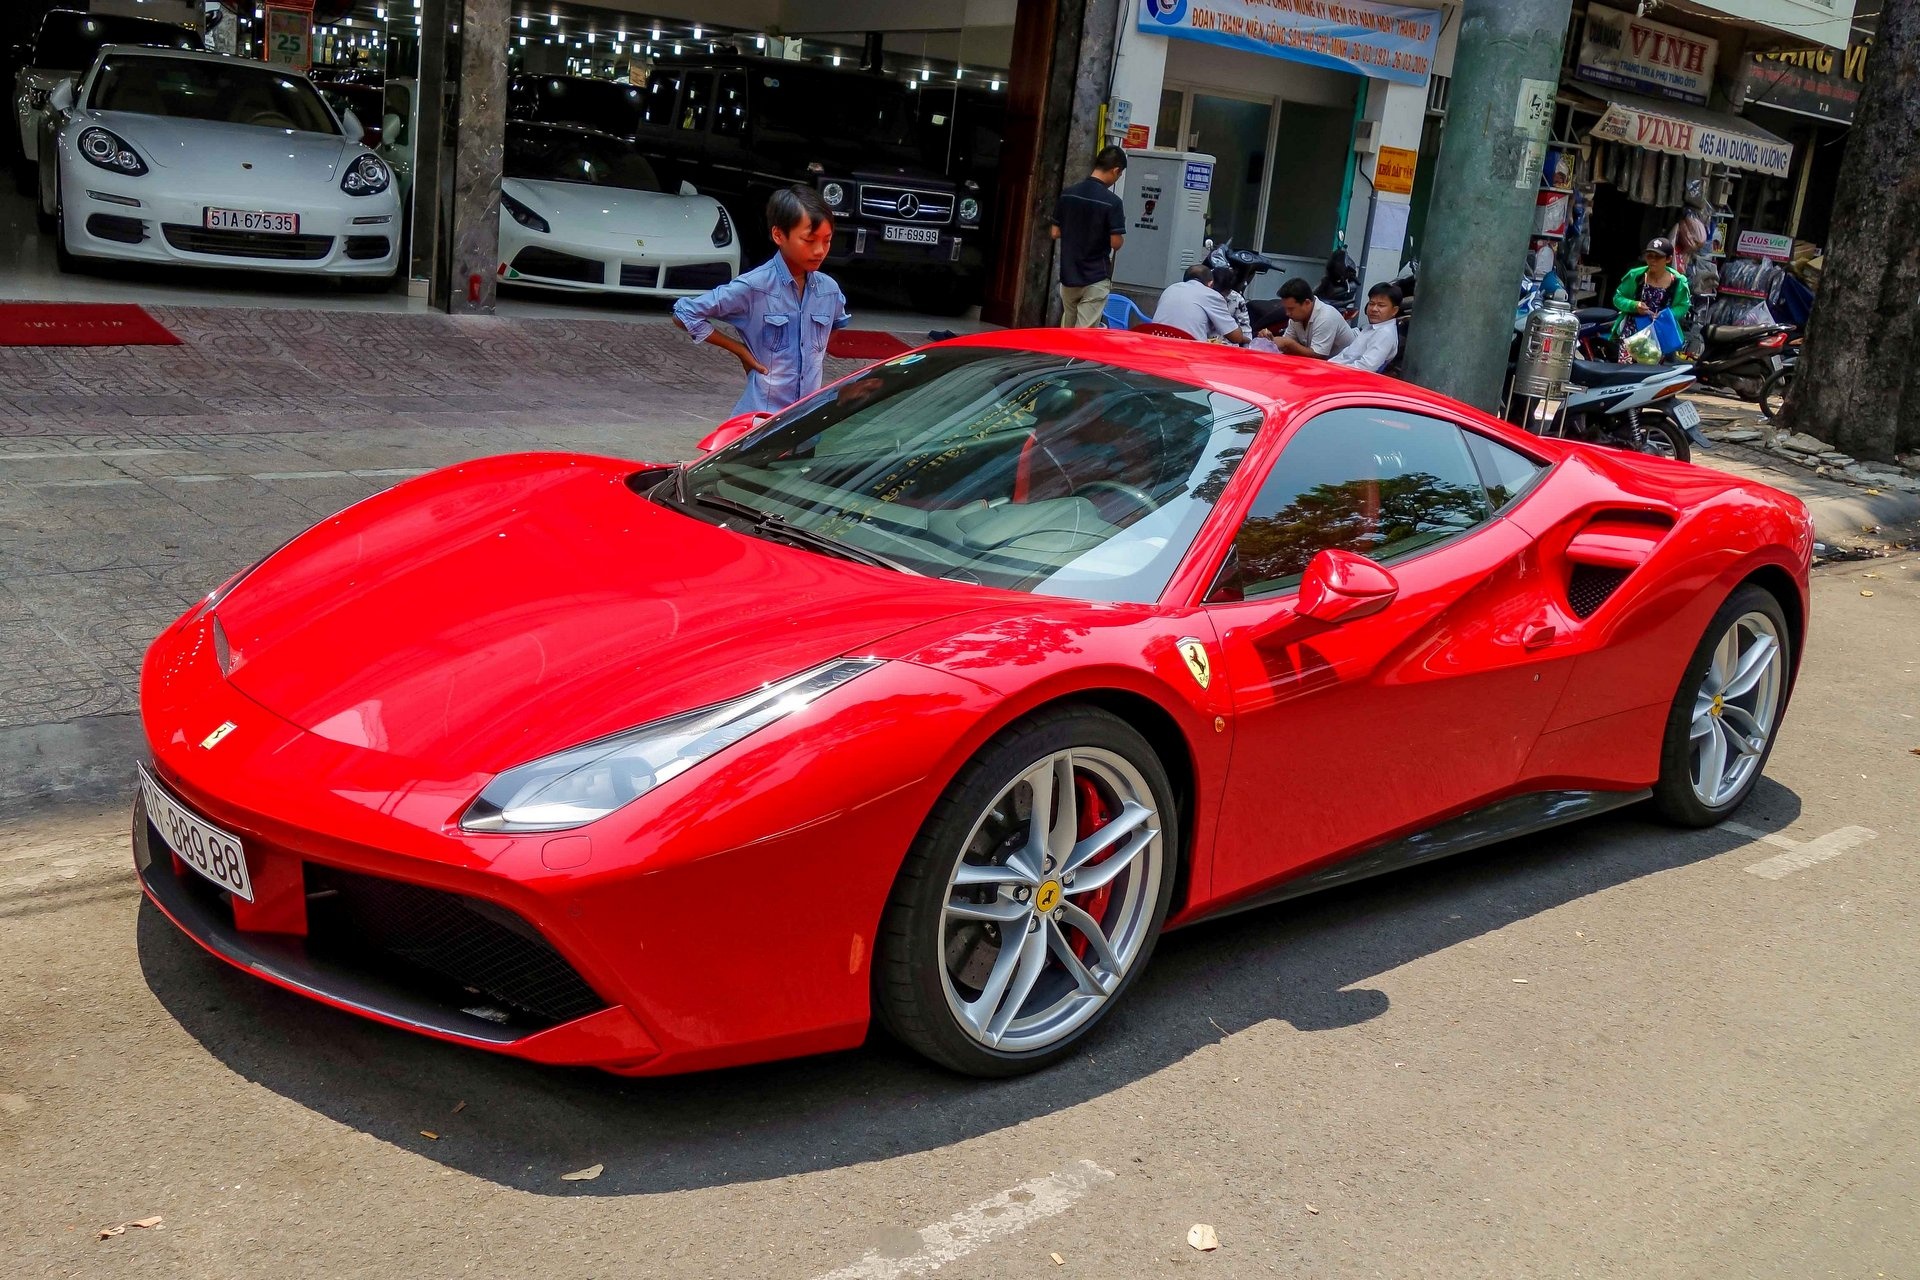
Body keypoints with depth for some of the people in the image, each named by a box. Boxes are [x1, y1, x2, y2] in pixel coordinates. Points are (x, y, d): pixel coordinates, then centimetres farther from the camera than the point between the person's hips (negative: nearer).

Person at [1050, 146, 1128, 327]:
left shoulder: (1067, 194, 1)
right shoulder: (1112, 202, -15)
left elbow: (1055, 233, 5)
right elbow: (1116, 243, -14)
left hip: (1068, 275, 5)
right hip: (1096, 278, -5)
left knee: (1066, 331, 18)